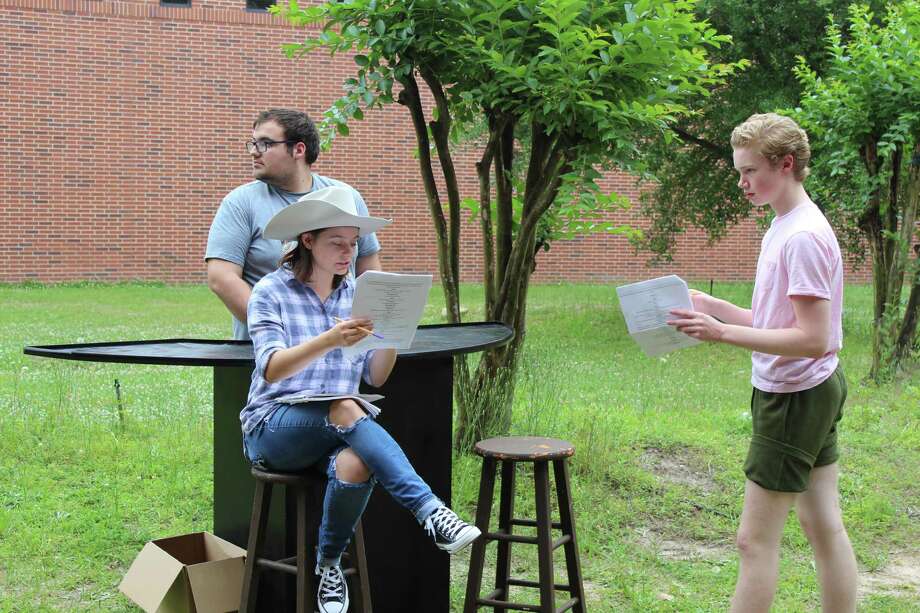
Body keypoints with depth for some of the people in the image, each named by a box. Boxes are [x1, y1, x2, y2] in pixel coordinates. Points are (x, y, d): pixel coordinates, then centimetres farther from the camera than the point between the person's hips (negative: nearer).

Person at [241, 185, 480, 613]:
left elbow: (376, 377, 6)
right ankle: (429, 510, -39)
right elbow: (271, 369, -19)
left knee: (355, 464, -35)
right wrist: (329, 340, -35)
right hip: (273, 428, -3)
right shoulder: (271, 292, -2)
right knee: (346, 409, -36)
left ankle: (329, 566, -11)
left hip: (335, 430, 3)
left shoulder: (356, 294, 11)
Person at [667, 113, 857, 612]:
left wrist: (723, 334, -27)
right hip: (816, 390, 10)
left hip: (794, 397, -10)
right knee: (823, 525, 15)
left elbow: (811, 339, -25)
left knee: (755, 540, -3)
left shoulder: (803, 237, -21)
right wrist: (708, 305, 3)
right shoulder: (783, 227, 10)